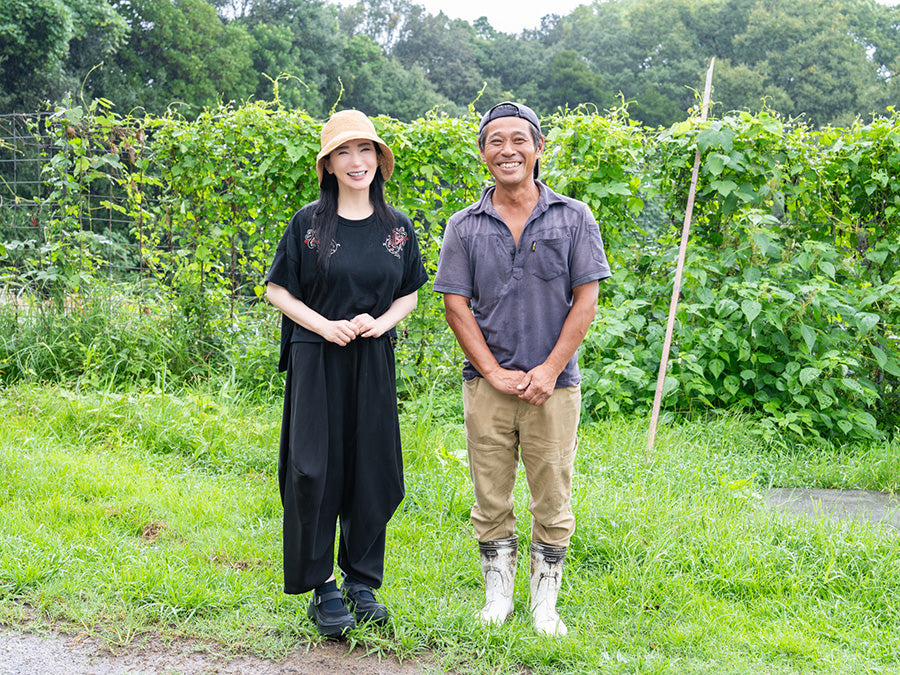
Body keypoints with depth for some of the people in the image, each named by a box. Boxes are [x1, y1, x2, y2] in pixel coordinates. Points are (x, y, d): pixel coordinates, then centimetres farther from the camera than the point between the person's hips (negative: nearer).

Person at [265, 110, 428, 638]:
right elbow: (278, 290, 2)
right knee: (314, 470, -4)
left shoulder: (397, 227, 7)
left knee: (372, 471, 6)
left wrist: (381, 322, -7)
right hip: (317, 361, -2)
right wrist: (324, 324, -12)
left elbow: (409, 294, 13)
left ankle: (363, 580, 22)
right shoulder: (308, 223, -1)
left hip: (374, 362, 3)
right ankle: (321, 587, 10)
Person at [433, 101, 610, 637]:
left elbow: (586, 299, -1)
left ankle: (546, 606, 20)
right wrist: (494, 373, -8)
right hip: (487, 385, 1)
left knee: (553, 502, 5)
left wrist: (550, 370, -9)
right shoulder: (464, 226, 5)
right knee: (491, 500, 8)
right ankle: (498, 598, 23)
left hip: (554, 385, -1)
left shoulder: (573, 218, 3)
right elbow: (456, 305, 1)